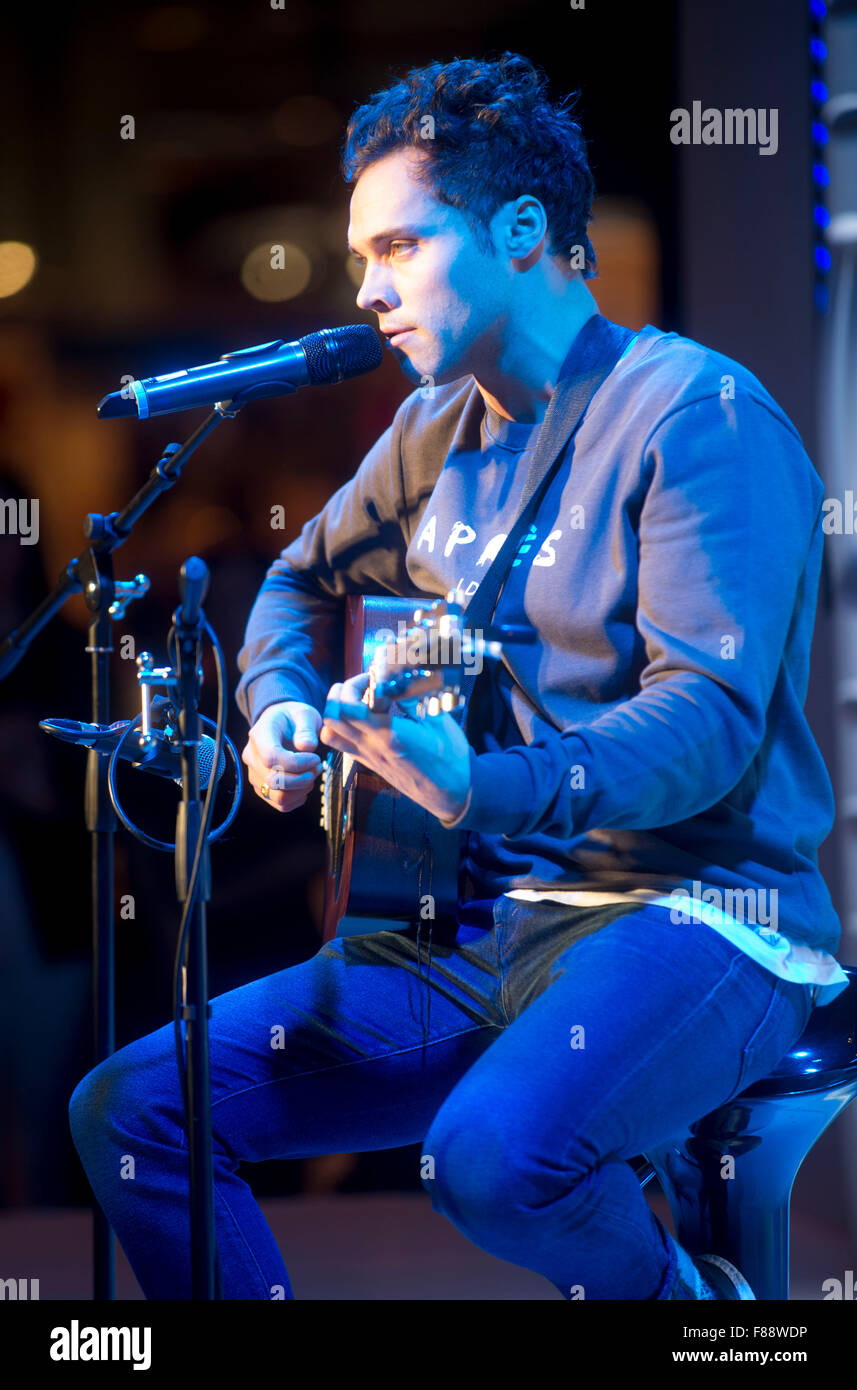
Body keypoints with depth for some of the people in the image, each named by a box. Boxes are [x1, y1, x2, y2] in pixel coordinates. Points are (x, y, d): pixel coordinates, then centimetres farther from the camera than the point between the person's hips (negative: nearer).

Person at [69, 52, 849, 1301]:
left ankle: (686, 1293, -4)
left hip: (691, 914, -7)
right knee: (129, 1108, -5)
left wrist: (486, 788, -36)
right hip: (481, 919, 8)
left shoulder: (697, 415, -12)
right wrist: (281, 710, 8)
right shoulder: (443, 428, 13)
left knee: (494, 1155, -37)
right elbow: (305, 581, 30)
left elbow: (712, 715, -22)